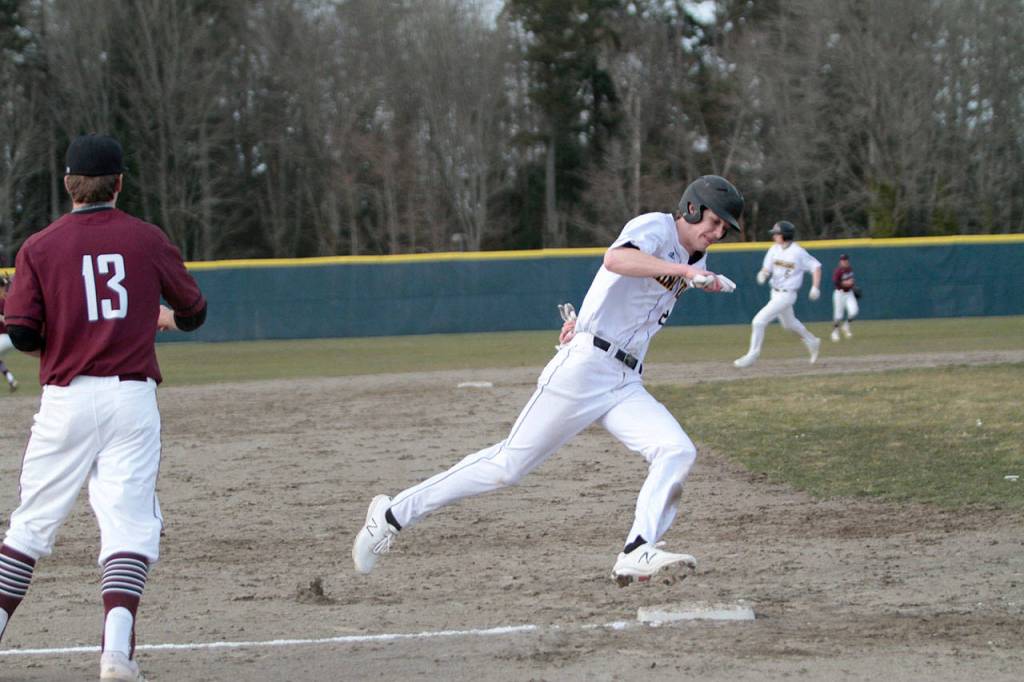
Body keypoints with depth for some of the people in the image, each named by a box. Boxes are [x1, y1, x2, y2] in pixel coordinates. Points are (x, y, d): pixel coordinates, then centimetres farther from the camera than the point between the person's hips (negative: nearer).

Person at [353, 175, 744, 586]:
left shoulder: (694, 261, 17)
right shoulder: (656, 227, -7)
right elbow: (615, 260, -30)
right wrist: (684, 271, -39)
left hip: (626, 384, 8)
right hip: (584, 366, -8)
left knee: (677, 452, -16)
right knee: (509, 463, -6)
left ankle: (638, 554, -25)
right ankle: (394, 514, 4)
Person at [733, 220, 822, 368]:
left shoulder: (798, 252, -17)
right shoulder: (774, 250, 1)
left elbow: (816, 267, -10)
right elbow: (767, 269, 2)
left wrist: (815, 288, -17)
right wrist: (762, 274, -22)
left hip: (786, 294, -8)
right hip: (775, 293, 8)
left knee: (759, 321, -14)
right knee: (788, 323, 26)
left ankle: (752, 356, -3)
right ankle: (812, 342, 48)